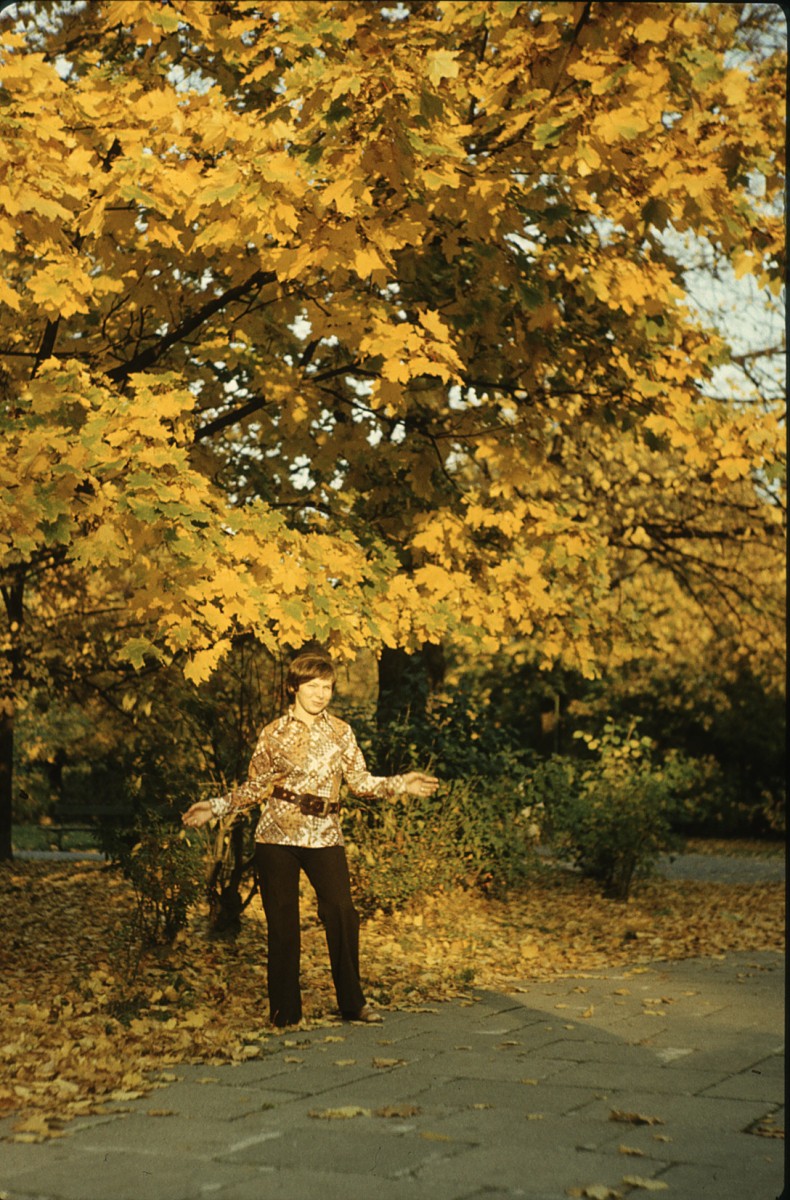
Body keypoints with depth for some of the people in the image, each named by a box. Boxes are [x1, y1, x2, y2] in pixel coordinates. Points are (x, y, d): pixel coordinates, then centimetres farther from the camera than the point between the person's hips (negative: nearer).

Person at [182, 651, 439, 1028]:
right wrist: (215, 807, 2)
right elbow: (255, 787, 11)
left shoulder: (340, 732, 8)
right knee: (282, 922, 2)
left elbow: (361, 781, 7)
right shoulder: (274, 733, 6)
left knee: (342, 915, -10)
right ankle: (284, 1010, 13)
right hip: (277, 834, 0)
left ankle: (352, 1001, 4)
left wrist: (400, 784, -5)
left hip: (324, 834, 1)